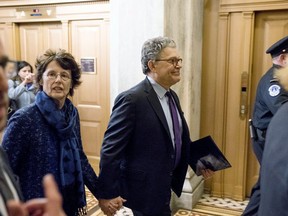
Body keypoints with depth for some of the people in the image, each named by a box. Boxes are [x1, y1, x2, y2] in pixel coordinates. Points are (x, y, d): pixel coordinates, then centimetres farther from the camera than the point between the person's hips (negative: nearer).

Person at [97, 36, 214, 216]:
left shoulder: (172, 96, 6)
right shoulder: (132, 99, -21)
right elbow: (111, 149, -21)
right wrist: (107, 194, -19)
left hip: (164, 186, 8)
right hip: (144, 189, -8)